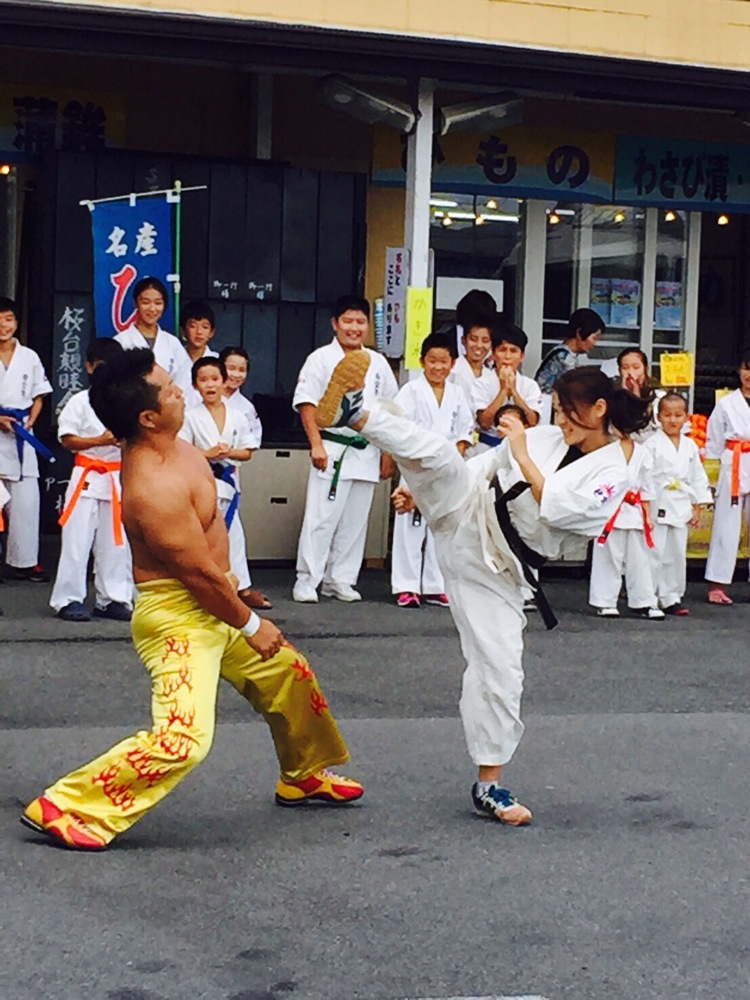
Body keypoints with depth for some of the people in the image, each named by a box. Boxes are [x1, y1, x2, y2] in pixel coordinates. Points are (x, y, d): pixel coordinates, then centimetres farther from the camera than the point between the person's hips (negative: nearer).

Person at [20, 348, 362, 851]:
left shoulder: (167, 447, -3)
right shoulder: (154, 489, -31)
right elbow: (199, 573, -24)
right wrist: (250, 625, -12)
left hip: (212, 602, 11)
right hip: (177, 616, -11)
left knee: (290, 676, 23)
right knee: (183, 739, -22)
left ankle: (304, 775, 47)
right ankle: (64, 807, -10)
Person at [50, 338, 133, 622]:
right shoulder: (80, 401, -2)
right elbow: (67, 439, -7)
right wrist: (99, 441, -19)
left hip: (118, 478, 4)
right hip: (87, 477, -4)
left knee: (116, 541, 8)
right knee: (77, 540, -3)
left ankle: (112, 599, 17)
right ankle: (68, 599, 4)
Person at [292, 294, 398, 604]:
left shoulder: (378, 363, 11)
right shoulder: (322, 358, -1)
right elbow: (306, 403, -5)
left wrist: (387, 454, 10)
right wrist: (316, 444, -13)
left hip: (366, 452, 4)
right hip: (332, 449, -4)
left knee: (354, 521, 7)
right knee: (321, 518, -6)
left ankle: (340, 580, 16)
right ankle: (306, 581, 0)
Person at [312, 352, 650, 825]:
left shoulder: (612, 476, -5)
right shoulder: (543, 437, 7)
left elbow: (557, 510, -21)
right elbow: (481, 467, 16)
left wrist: (522, 456, -16)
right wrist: (421, 488, 8)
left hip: (497, 568, -2)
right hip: (464, 517, 2)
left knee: (500, 671, -4)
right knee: (440, 454, -27)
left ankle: (490, 786, 11)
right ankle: (354, 412, -42)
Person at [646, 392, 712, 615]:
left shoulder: (690, 446, 8)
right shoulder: (653, 444, -6)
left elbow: (698, 478, 13)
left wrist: (696, 508, 9)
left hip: (681, 509, 5)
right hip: (657, 507, -5)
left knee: (677, 555, 10)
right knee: (654, 553, -5)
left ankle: (671, 598, 18)